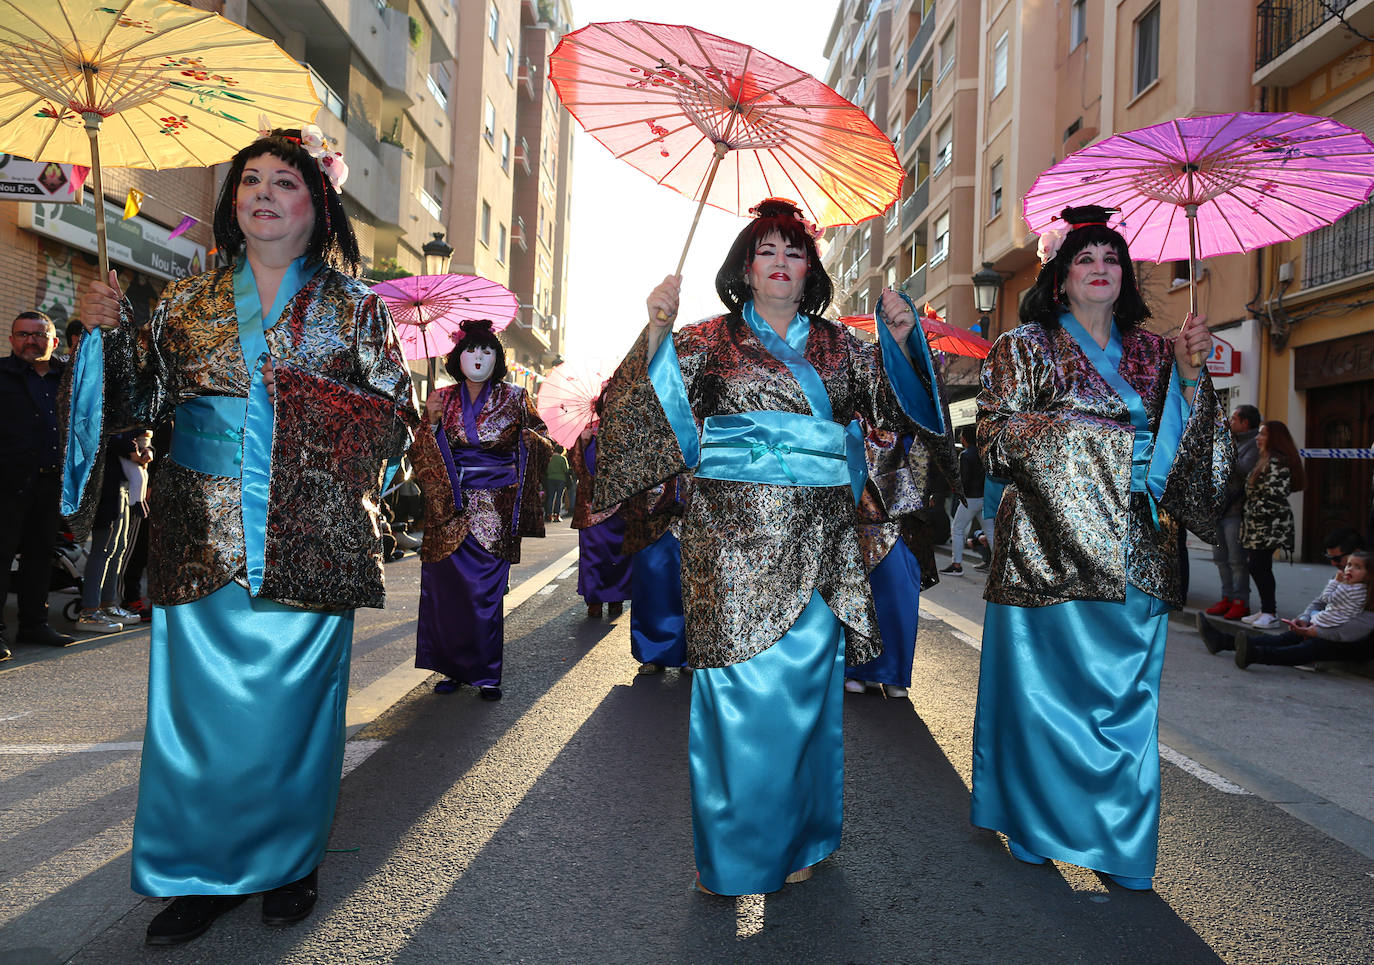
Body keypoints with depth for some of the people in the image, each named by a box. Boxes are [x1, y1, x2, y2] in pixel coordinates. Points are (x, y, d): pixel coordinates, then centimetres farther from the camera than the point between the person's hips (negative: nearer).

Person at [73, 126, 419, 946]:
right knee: (199, 702, 5)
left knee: (293, 703, 6)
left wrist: (305, 399, -14)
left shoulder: (355, 307, 4)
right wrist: (114, 332, -5)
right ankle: (202, 874, 22)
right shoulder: (187, 302, 12)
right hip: (204, 538, 2)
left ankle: (290, 864, 25)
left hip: (310, 541, -2)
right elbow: (145, 403, 10)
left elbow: (398, 415, -1)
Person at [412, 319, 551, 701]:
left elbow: (543, 441, 12)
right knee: (445, 586, -1)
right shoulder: (442, 399, 10)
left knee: (486, 590, -4)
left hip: (495, 509, -2)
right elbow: (422, 455, 8)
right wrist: (431, 421, -8)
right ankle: (453, 669, 12)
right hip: (449, 508, 2)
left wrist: (529, 437, -9)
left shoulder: (514, 398, 7)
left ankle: (486, 674, 6)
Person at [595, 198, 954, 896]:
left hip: (818, 540, 3)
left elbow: (896, 394, 12)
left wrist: (900, 338, -4)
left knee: (807, 685, 8)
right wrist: (656, 331, -20)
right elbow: (651, 403, -6)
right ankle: (734, 852, 15)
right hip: (737, 536, -3)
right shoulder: (712, 341, 6)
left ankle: (796, 839, 26)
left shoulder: (837, 344, 15)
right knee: (741, 690, -2)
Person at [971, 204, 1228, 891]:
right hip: (1049, 544, -3)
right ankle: (1033, 826, 17)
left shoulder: (1151, 352, 17)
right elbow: (998, 435, -4)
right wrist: (1109, 436, -7)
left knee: (1125, 695, 4)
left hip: (1131, 551, 4)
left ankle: (1120, 844, 15)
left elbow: (1183, 439, 11)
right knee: (1042, 687, 1)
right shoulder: (1025, 347, 7)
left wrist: (1188, 372, -4)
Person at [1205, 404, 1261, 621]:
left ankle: (1241, 601, 1)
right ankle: (1227, 597, 19)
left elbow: (1244, 471, -22)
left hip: (1236, 509, -9)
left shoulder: (1255, 445, -8)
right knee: (1221, 558, 12)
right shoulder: (1231, 441, 19)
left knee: (1237, 559, -5)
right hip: (1217, 508, 9)